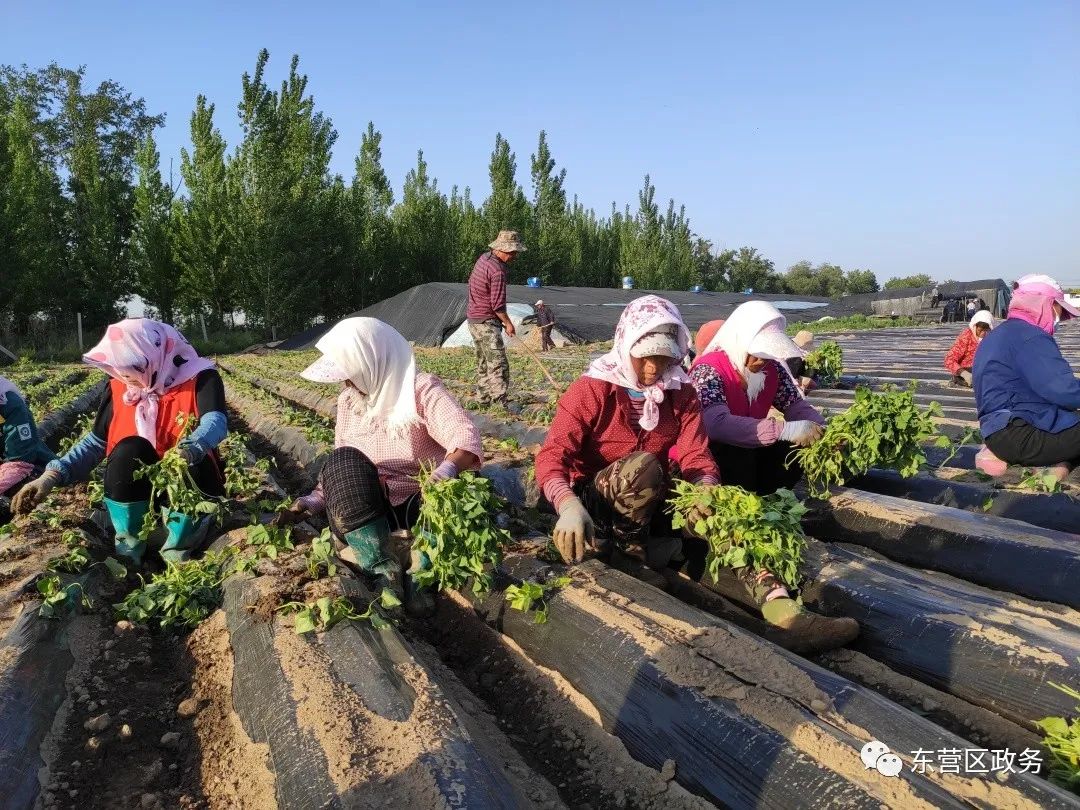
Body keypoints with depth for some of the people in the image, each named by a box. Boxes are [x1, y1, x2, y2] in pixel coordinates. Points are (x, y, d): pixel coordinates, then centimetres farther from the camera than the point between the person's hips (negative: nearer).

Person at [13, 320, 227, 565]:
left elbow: (216, 421, -32)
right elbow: (95, 441, 0)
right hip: (138, 490, 3)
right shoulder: (119, 389, -1)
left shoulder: (200, 378, -14)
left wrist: (191, 449, -54)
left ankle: (177, 549, -13)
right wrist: (53, 475, -16)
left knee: (193, 459, -35)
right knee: (129, 449, -28)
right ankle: (128, 548, -11)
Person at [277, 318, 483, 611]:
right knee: (343, 461, -26)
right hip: (364, 509, 4)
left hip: (421, 502, -4)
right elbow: (341, 467, 12)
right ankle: (386, 573, -28)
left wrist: (446, 471, -48)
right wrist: (315, 500, -4)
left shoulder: (421, 390, -13)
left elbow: (466, 436, -29)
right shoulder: (349, 400, 5)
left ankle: (421, 575, -23)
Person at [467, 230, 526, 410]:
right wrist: (508, 323, -8)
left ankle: (483, 398, 22)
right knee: (498, 364, -14)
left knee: (484, 362, 16)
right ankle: (501, 402, -20)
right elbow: (498, 304, -22)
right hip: (486, 323, -10)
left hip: (474, 319, 10)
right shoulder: (498, 271, -22)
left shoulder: (484, 258, 8)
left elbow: (472, 282, 21)